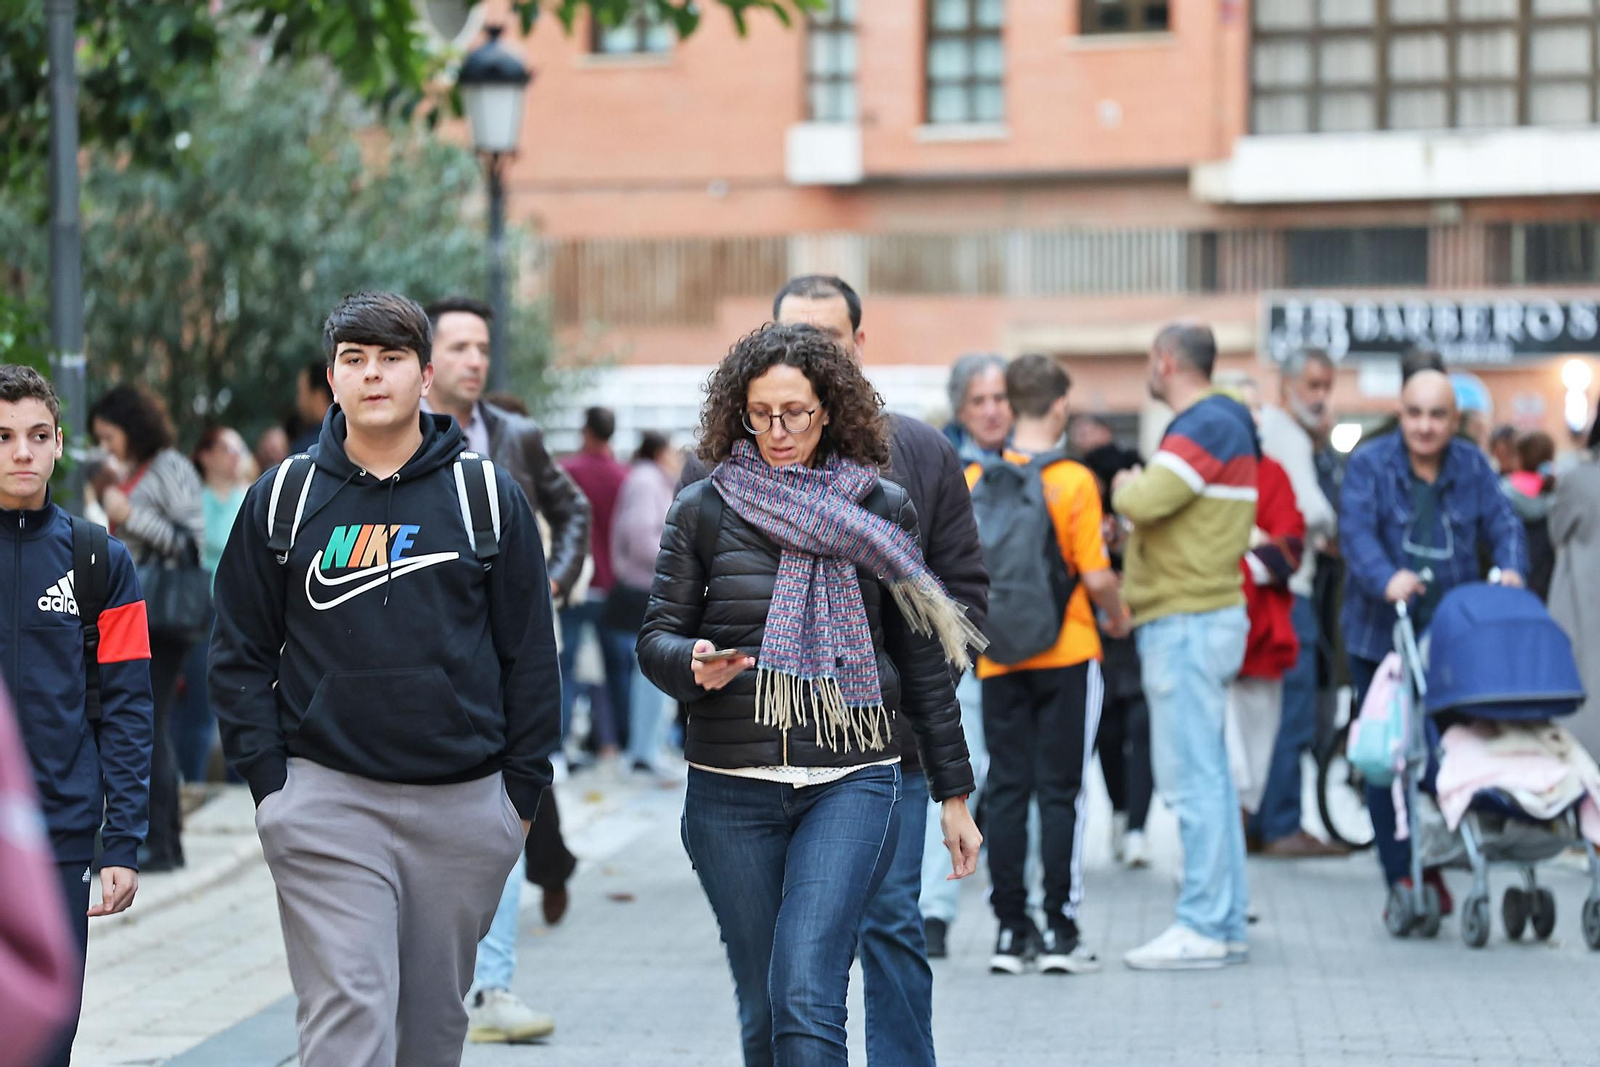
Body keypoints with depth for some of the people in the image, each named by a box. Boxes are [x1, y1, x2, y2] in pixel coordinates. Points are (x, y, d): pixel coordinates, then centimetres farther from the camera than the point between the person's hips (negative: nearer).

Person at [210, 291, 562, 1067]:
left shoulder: (490, 497, 5)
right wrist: (268, 784, 0)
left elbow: (531, 655, 7)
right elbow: (240, 654, 8)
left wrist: (522, 791, 3)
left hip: (464, 806, 1)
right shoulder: (282, 500, 6)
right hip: (328, 799, -1)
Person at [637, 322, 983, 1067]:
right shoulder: (703, 511, 4)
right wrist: (694, 665, -20)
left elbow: (923, 658, 10)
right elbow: (655, 639, 4)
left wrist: (953, 794, 11)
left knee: (805, 998, -17)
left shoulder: (882, 510, 5)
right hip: (731, 791, 2)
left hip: (852, 781, -1)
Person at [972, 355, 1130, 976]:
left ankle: (1010, 931, 9)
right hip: (1066, 655, -3)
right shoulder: (1073, 481, -10)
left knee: (1006, 791, 8)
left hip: (999, 661, 3)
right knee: (1060, 792, 2)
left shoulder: (975, 478, 0)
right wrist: (1118, 615, 8)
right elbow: (1097, 577, -12)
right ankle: (1061, 933, 1)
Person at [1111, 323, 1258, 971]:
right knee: (1209, 775, 12)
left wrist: (1123, 488, -4)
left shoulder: (1206, 427, -14)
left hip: (1187, 624, -10)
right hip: (1199, 618, 10)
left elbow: (1145, 502, -25)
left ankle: (1203, 928, -8)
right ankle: (1226, 924, 16)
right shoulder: (1221, 424, 19)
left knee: (1192, 778, -9)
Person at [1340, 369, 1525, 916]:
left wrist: (1511, 569, -22)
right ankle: (1400, 879, 4)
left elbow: (1503, 524, 1)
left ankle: (1436, 866, 17)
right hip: (1379, 637, -2)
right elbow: (1357, 530, -17)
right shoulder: (1369, 465, -3)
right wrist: (1387, 579, -36)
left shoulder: (1472, 467, 8)